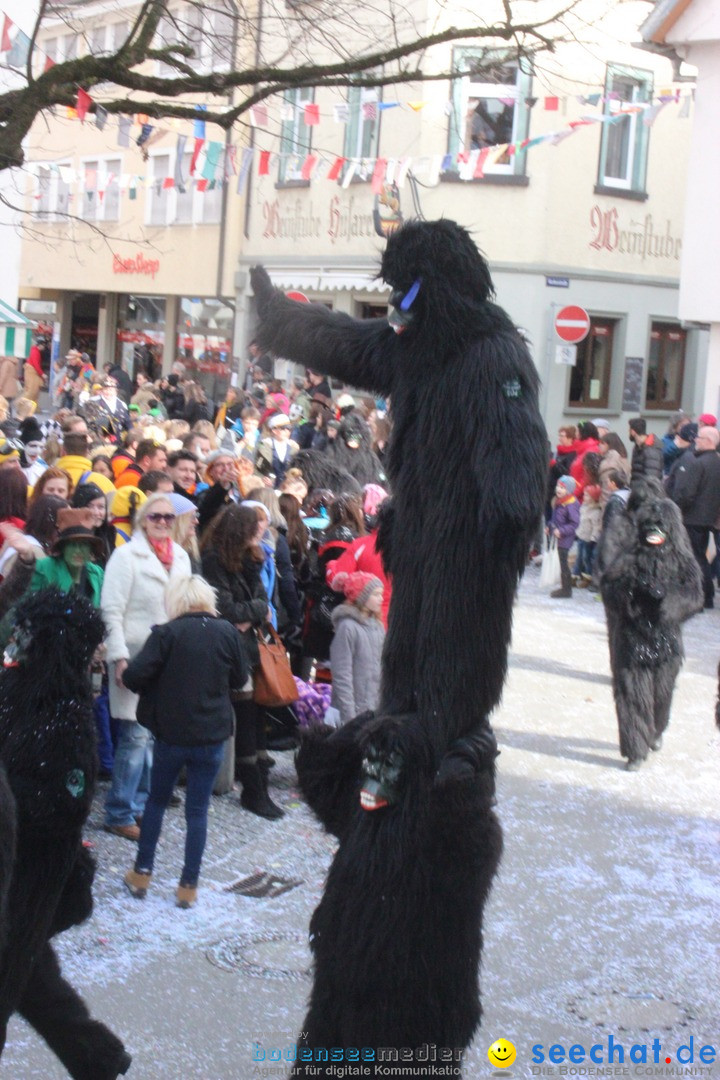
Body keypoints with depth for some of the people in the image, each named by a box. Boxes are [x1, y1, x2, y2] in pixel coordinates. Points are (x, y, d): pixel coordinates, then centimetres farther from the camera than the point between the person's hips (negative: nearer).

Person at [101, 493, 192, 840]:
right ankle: (119, 814, 3)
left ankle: (140, 804, 21)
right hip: (136, 656, -6)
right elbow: (112, 611, -10)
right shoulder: (127, 555, -6)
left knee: (156, 733, 9)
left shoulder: (180, 557, 12)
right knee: (136, 735, -8)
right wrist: (119, 657, -17)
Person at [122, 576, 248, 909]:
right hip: (212, 736, 1)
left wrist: (154, 687, 4)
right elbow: (240, 679, 8)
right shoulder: (227, 632, -3)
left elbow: (134, 675, -17)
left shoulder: (166, 633, -11)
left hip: (170, 734, -1)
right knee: (197, 810, 8)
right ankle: (189, 886, 10)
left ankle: (142, 874, 21)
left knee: (156, 801, 17)